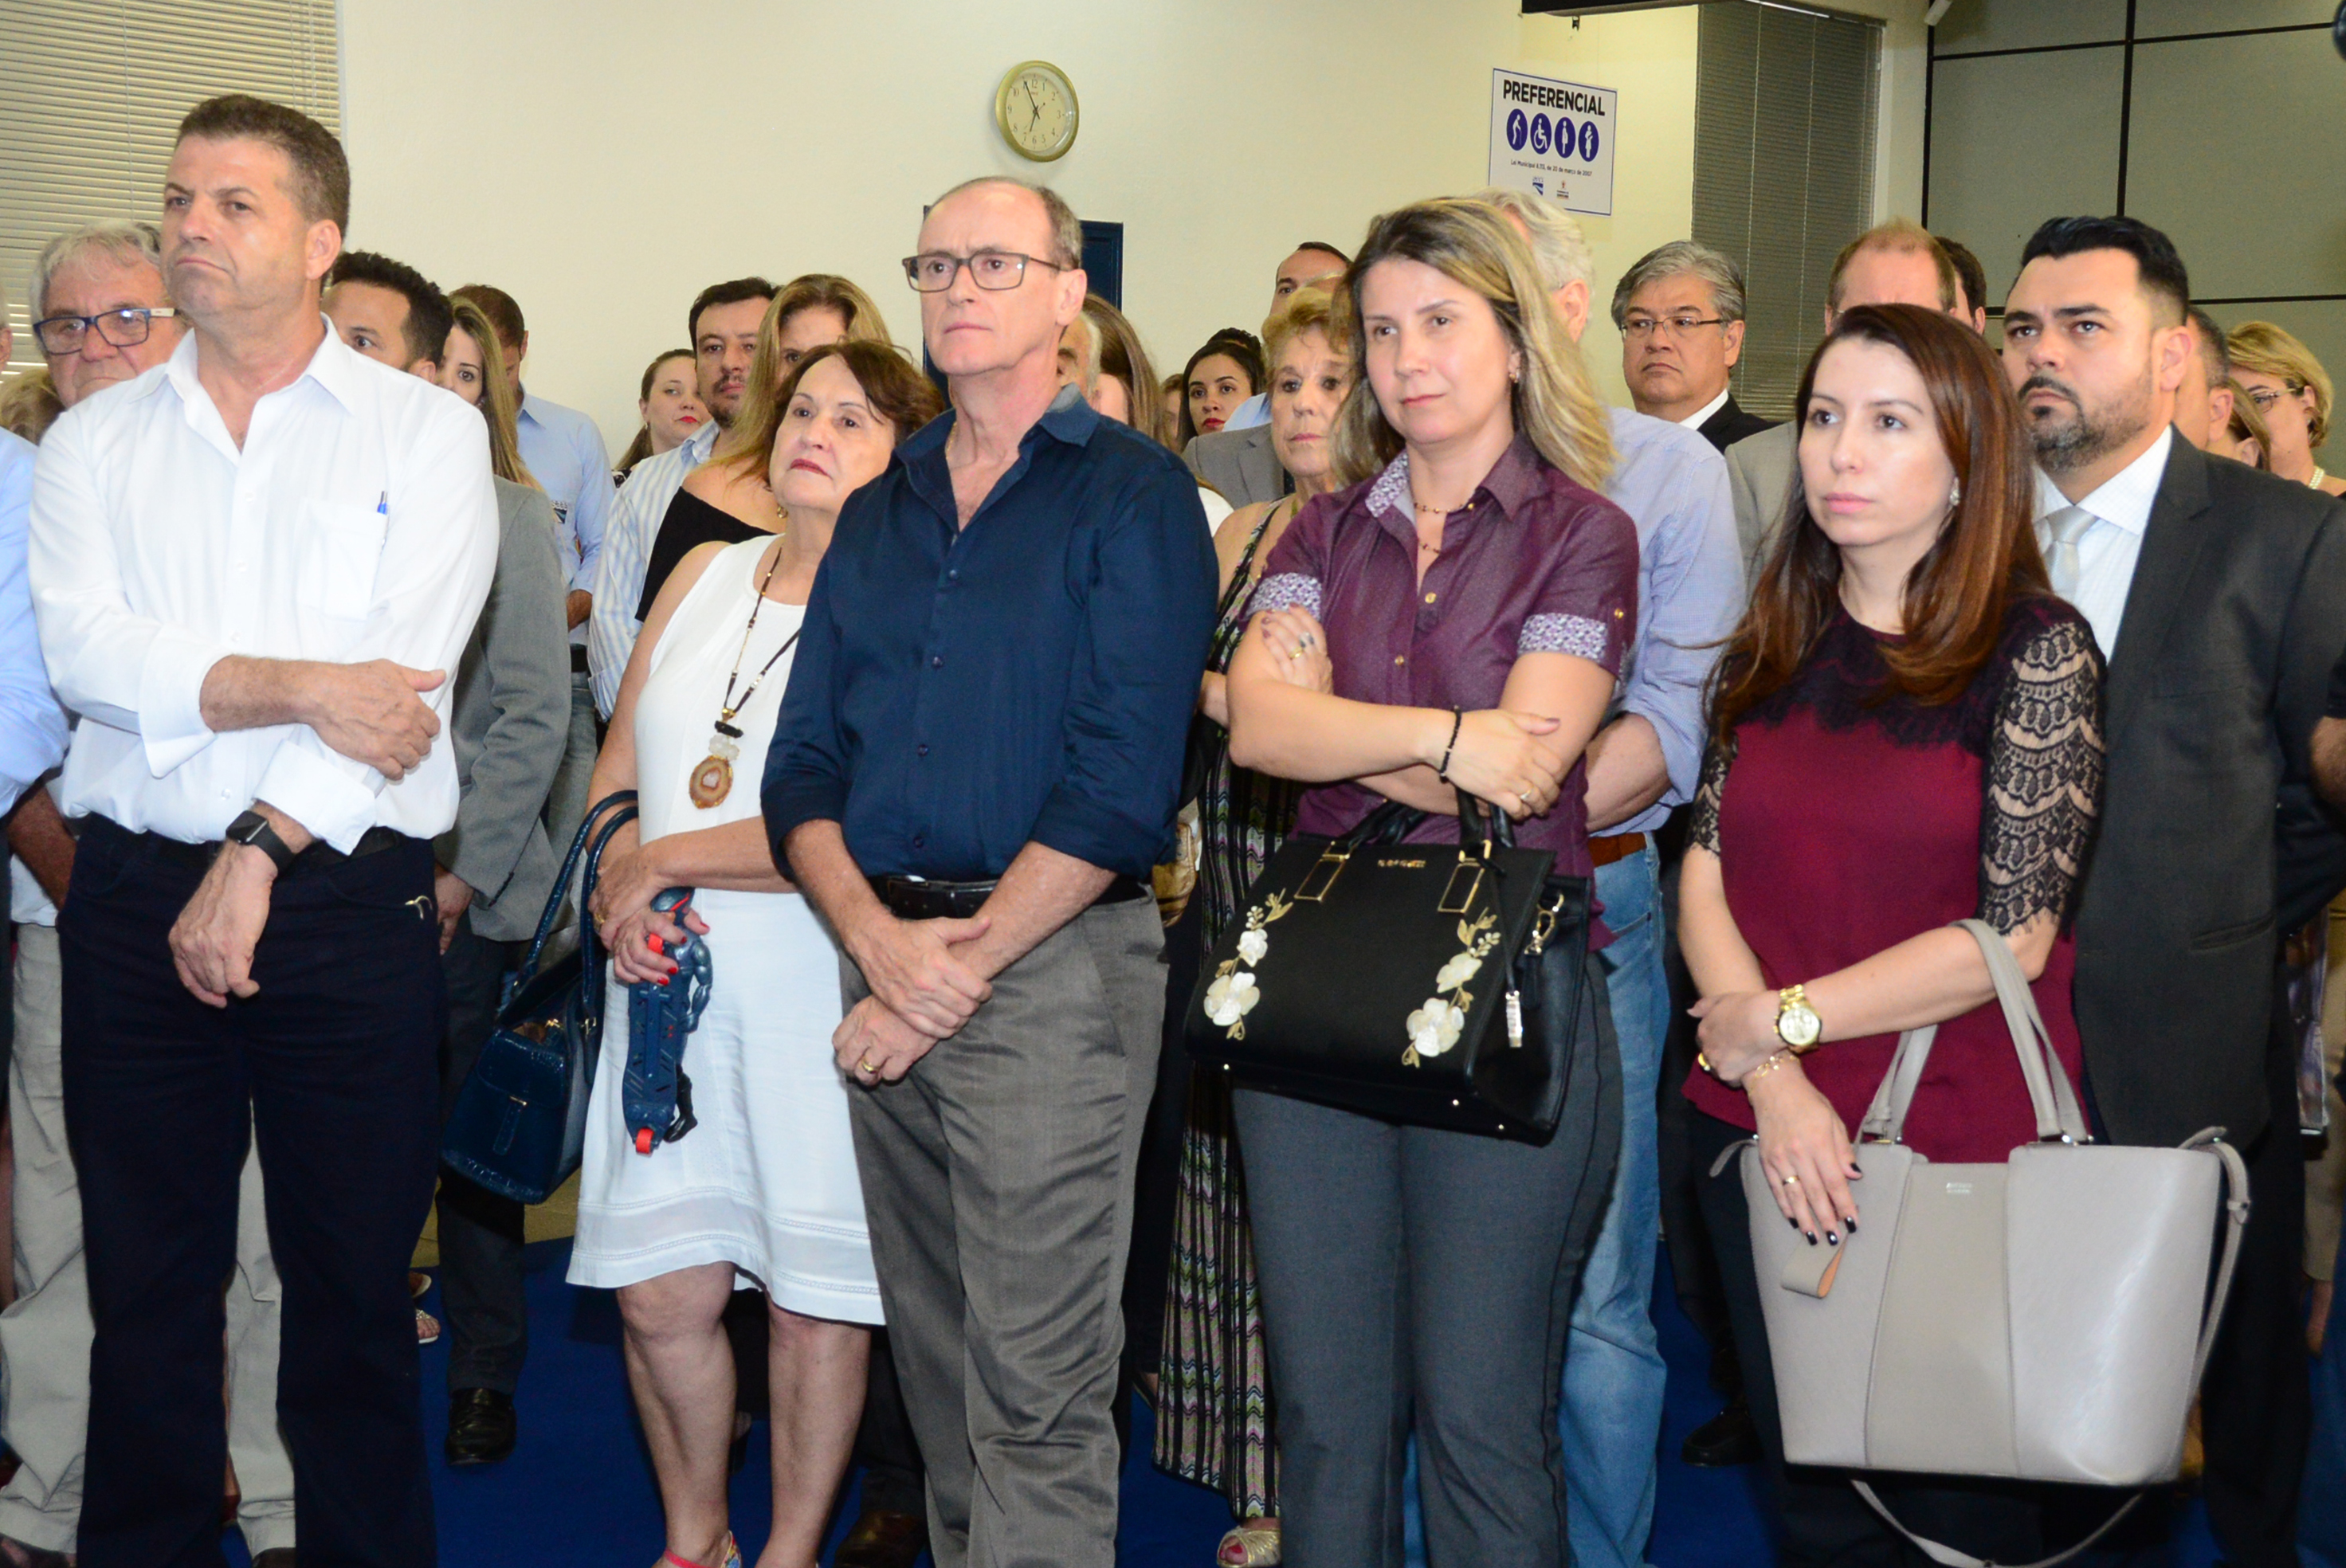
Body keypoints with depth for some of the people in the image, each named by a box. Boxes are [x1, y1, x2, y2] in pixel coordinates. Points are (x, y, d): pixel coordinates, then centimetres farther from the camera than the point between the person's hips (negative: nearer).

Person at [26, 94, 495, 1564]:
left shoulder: (427, 432, 3)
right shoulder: (94, 441, 11)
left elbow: (406, 675, -9)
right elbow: (86, 650, -4)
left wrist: (260, 854, -13)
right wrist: (298, 687, -14)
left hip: (349, 903, -2)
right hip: (137, 896, 3)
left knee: (355, 1277, 5)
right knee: (145, 1275, 9)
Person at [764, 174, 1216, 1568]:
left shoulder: (1132, 494, -3)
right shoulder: (878, 514, 15)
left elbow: (1122, 778, -13)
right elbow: (807, 762, 9)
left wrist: (964, 962, -14)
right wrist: (878, 939, -9)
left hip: (1055, 963, -6)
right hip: (888, 960, 6)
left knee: (1035, 1388, -4)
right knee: (936, 1359, 15)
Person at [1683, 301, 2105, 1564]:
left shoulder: (2039, 651, -8)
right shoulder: (1773, 644, 6)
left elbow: (2012, 934, -13)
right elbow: (1706, 865, 1)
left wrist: (1777, 1019, -10)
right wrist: (1776, 1084, -12)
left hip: (1968, 1145, -4)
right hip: (1764, 1138, 4)